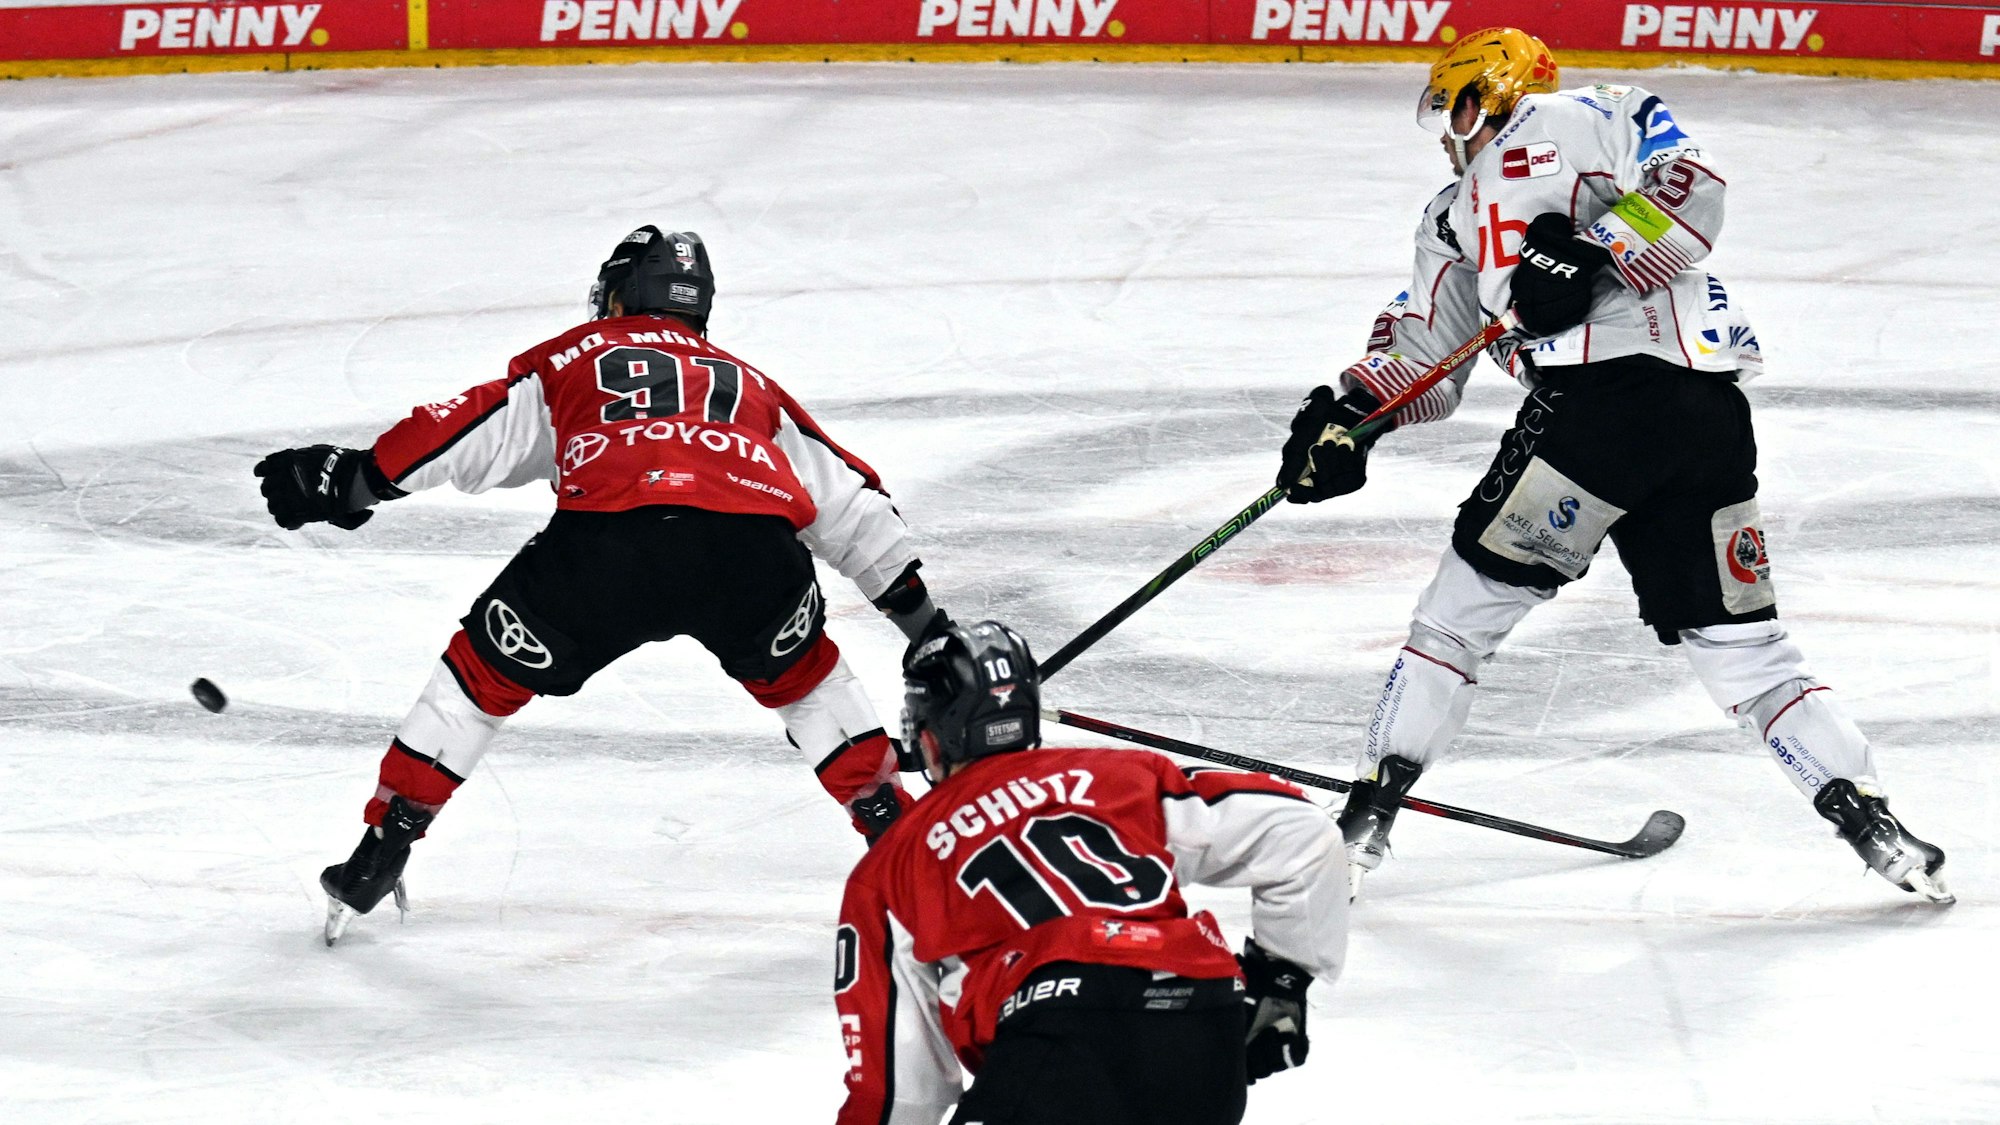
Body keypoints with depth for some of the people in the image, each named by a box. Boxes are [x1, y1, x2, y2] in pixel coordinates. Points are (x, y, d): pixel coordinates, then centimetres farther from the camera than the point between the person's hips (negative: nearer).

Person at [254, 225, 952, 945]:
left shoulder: (576, 359, 32)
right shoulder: (745, 382, 39)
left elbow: (470, 432, 20)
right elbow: (848, 502, 40)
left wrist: (352, 480, 28)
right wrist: (920, 615, 46)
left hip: (610, 538, -2)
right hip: (754, 547, 2)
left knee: (489, 669, 20)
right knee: (799, 673, 33)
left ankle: (380, 854, 19)